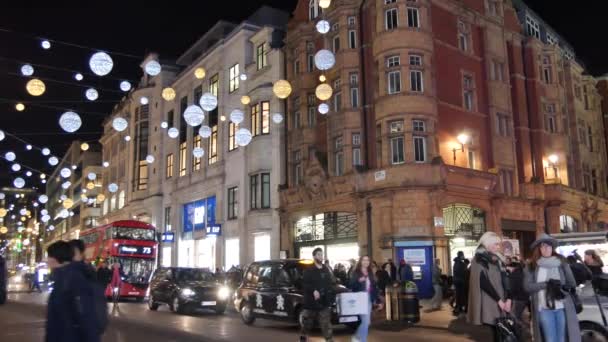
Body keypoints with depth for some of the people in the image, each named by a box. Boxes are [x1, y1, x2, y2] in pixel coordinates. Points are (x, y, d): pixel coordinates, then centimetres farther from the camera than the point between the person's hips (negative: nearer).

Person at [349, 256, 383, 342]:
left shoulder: (370, 274, 12)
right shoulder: (356, 273, -4)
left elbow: (374, 288, 14)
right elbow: (351, 286, -10)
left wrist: (379, 301, 12)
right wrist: (358, 281, -27)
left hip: (369, 300, 6)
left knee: (367, 322, 9)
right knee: (365, 321, -14)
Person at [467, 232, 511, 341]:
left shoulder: (497, 259, 17)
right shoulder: (479, 260, -5)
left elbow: (504, 280, 12)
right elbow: (483, 282, -13)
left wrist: (507, 298, -2)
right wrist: (498, 299, -12)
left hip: (501, 303, 6)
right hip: (489, 302, -6)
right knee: (498, 332, -11)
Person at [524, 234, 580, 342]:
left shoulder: (561, 262, 7)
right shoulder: (532, 266, 2)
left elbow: (572, 283, 7)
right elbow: (527, 286, -6)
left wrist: (562, 288, -14)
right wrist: (547, 284, -16)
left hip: (562, 308, 2)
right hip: (544, 309, -2)